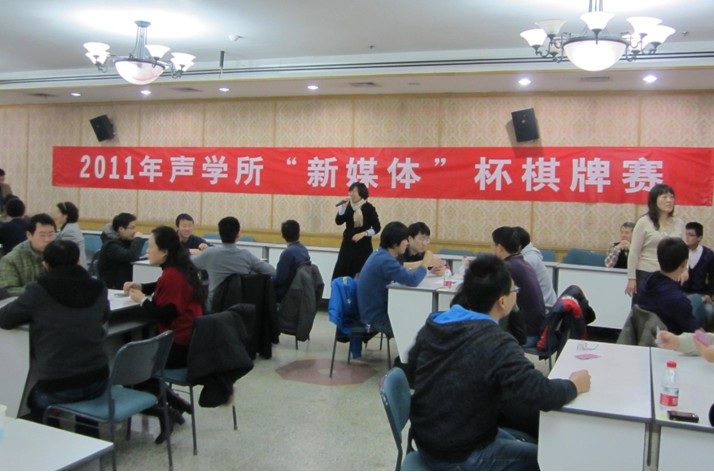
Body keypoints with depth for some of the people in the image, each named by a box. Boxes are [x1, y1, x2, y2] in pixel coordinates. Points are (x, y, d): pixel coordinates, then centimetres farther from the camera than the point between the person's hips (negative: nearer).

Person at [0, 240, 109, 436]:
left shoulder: (38, 290, -12)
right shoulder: (97, 288, -1)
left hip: (57, 387, -3)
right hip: (98, 379, 3)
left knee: (36, 402, 32)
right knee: (81, 397, 38)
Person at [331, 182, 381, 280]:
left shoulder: (368, 208, -6)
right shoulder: (348, 206, 4)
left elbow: (377, 227, -4)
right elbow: (338, 221, -6)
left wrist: (363, 234, -17)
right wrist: (343, 207, -16)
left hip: (363, 246, -3)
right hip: (348, 244, 3)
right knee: (339, 273, -1)